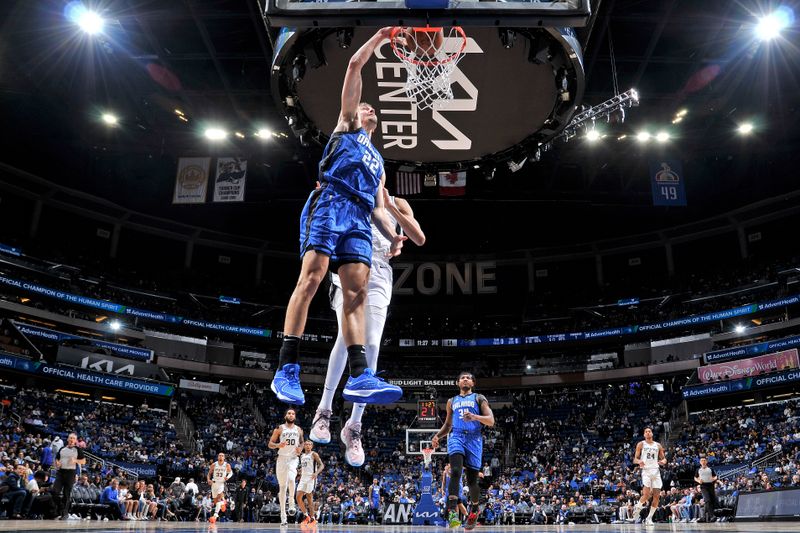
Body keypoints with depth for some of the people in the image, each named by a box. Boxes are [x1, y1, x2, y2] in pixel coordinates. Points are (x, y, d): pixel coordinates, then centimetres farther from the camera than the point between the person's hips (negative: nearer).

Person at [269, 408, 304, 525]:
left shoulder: (298, 430, 7)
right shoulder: (280, 429, 0)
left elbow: (302, 442, 21)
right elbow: (270, 444, 1)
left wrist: (300, 448, -2)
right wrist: (278, 445, -20)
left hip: (293, 459, 0)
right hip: (282, 458, 0)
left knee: (291, 479, -28)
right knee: (282, 487, 3)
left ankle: (291, 503, -5)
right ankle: (283, 515, 13)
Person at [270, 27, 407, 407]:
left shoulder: (378, 161, 37)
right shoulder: (346, 125, 25)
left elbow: (378, 207, 26)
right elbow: (355, 66, 20)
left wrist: (392, 235, 8)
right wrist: (381, 35, 26)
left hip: (359, 218, 5)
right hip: (331, 203, -5)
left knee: (357, 293, -10)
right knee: (311, 278, -19)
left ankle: (359, 376, -21)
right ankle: (287, 369, -22)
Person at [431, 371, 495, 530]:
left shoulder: (479, 398, 11)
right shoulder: (452, 401, 22)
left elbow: (491, 421, 0)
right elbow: (448, 424, 27)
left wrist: (475, 417, -19)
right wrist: (437, 436, 8)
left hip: (474, 438, -1)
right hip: (456, 436, 1)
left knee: (471, 480, 3)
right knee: (456, 472, -24)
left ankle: (475, 507, 32)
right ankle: (452, 511, -33)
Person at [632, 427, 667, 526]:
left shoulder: (658, 445, 14)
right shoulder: (641, 444, 5)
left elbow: (663, 458, 16)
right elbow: (635, 459, 2)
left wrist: (663, 461, -8)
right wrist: (639, 461, -22)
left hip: (656, 471, 4)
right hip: (646, 470, -4)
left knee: (656, 495, -2)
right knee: (646, 494, -19)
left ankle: (649, 518, 9)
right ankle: (637, 507, 10)